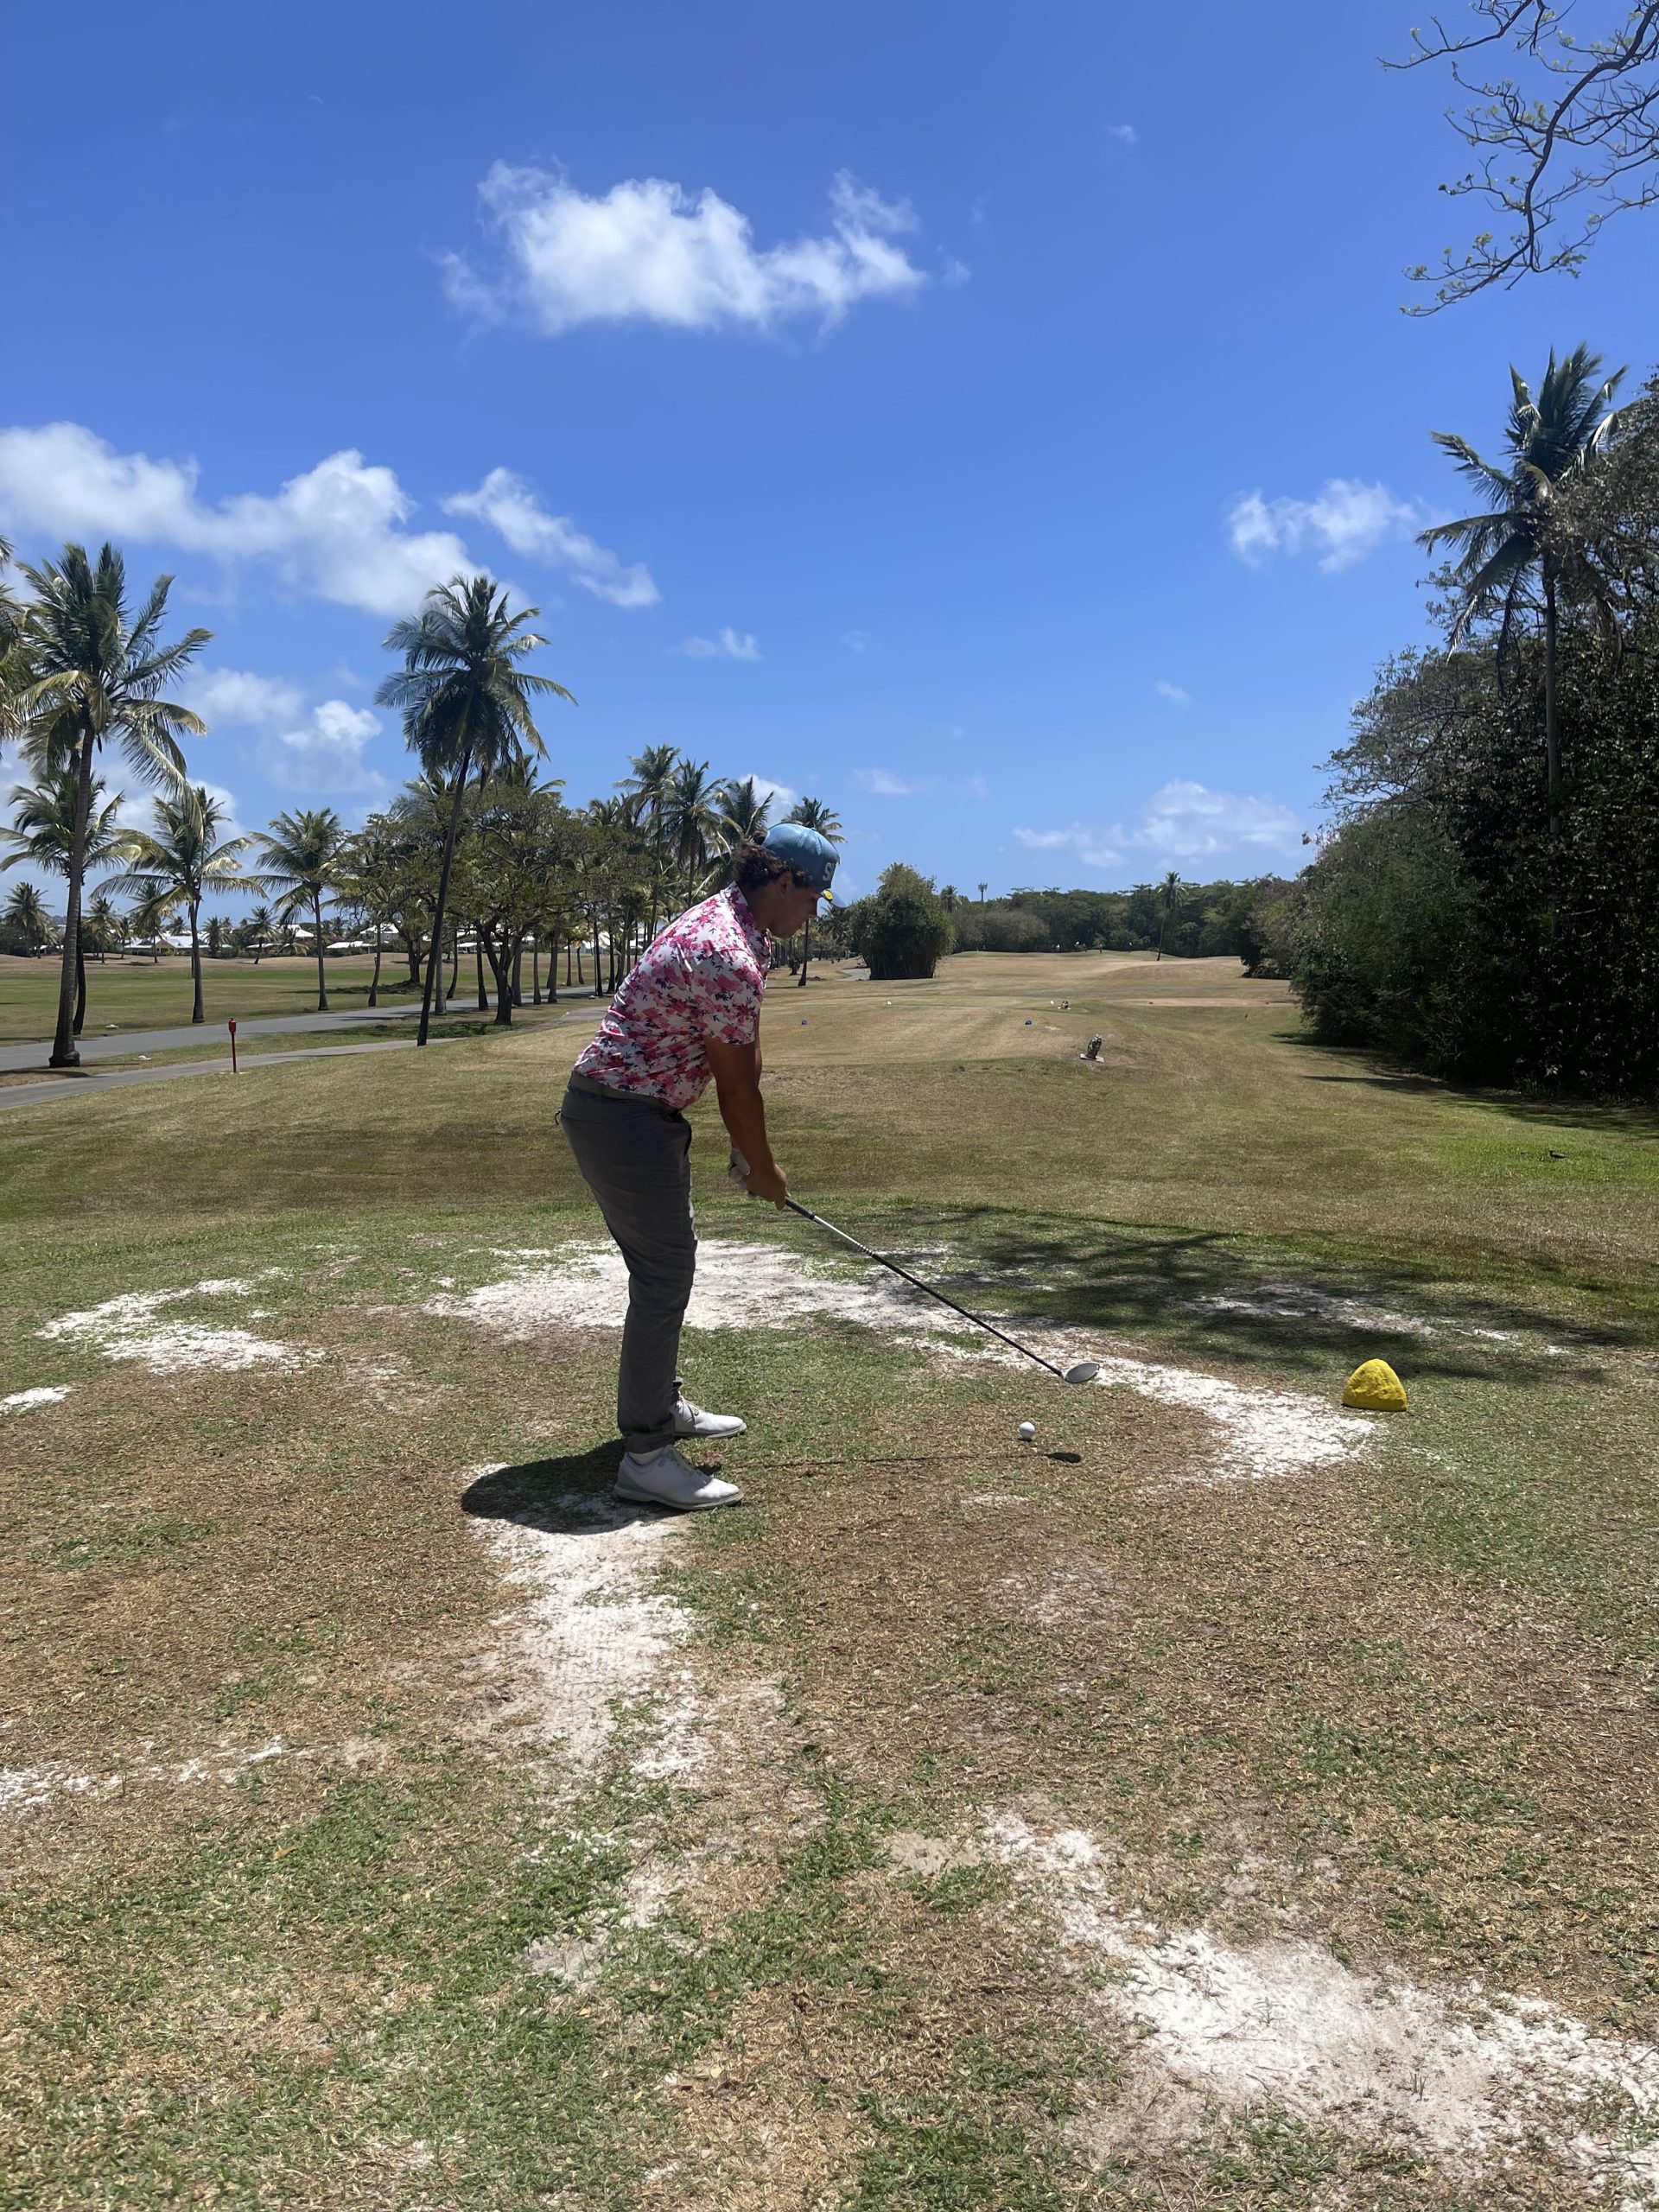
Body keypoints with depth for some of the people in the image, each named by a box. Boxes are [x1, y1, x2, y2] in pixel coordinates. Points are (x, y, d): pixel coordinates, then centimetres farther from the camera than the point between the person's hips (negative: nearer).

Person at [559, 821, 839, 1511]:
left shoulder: (725, 918, 9)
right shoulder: (729, 961, -24)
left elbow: (744, 1057, 11)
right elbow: (736, 1086, -16)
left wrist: (753, 1154, 12)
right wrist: (764, 1170, -1)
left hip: (629, 1109, 11)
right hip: (624, 1117, -11)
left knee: (667, 1261, 20)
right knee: (664, 1276, -7)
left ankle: (661, 1406, 36)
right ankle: (645, 1456, -1)